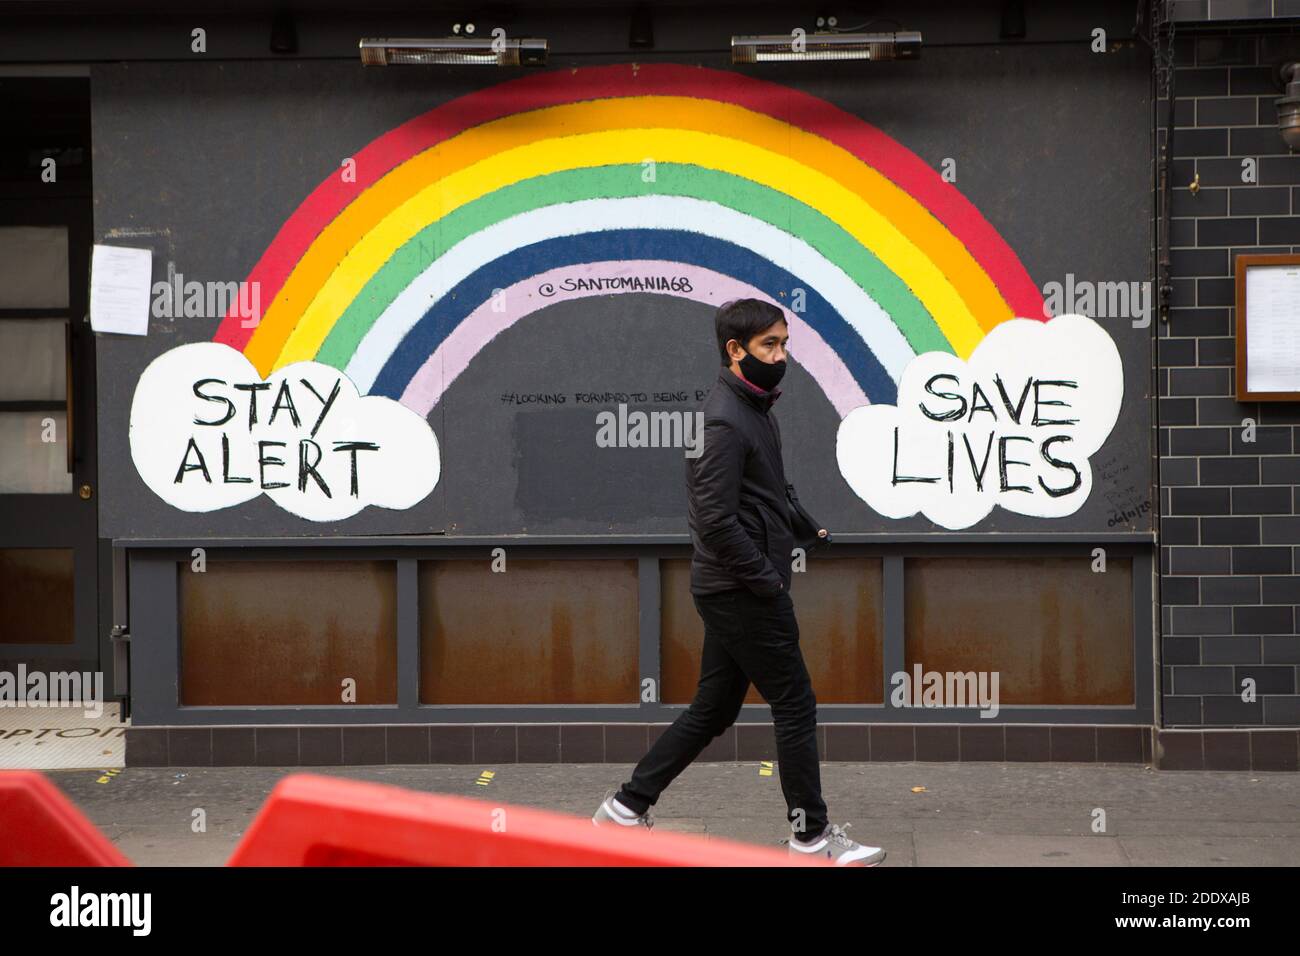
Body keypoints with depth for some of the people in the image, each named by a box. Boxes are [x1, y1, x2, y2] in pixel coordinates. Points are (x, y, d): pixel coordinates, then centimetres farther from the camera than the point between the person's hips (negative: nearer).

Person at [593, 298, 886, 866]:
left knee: (714, 708, 14)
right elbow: (716, 522, -24)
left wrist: (809, 531, 14)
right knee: (795, 704, -1)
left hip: (732, 590, 10)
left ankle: (628, 808, 19)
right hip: (741, 591, -10)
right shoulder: (724, 421, -20)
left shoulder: (755, 407, 12)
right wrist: (768, 581, -18)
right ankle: (811, 834, 10)